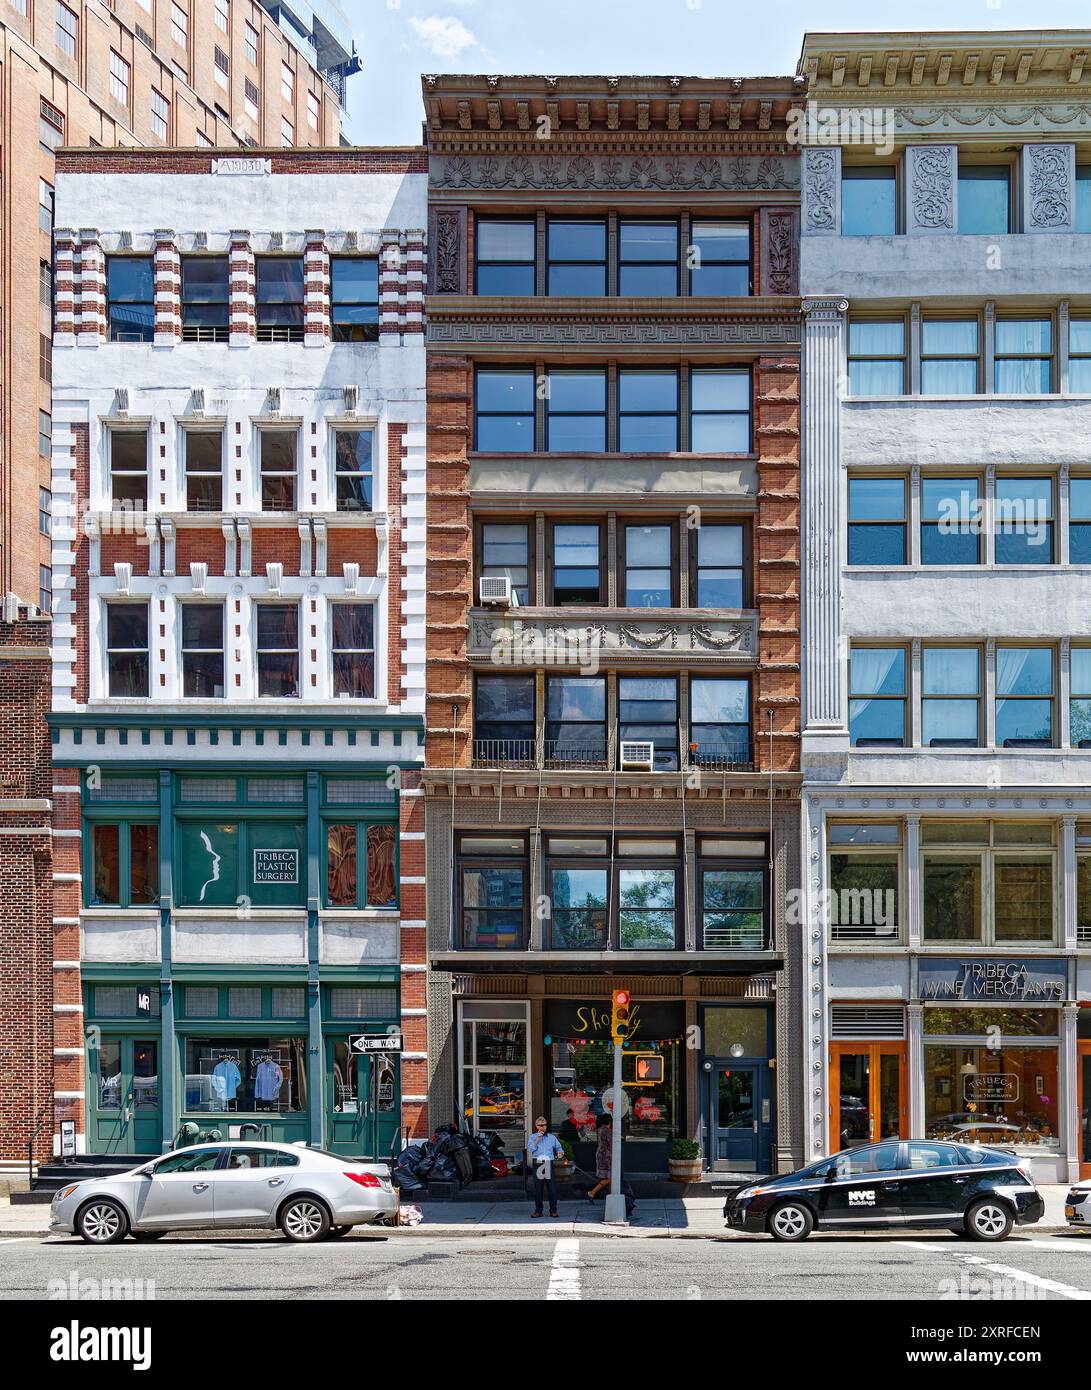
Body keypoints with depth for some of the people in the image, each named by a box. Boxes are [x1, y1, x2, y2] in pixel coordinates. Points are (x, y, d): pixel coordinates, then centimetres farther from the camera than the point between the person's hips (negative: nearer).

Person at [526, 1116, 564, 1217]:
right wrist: (537, 1140, -11)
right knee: (538, 1189, 1)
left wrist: (560, 1152, 1)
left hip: (549, 1164, 1)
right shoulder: (532, 1137, 8)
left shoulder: (552, 1137, 14)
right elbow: (530, 1149, -5)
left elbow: (558, 1147, 22)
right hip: (537, 1164, -1)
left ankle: (553, 1210, 4)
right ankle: (538, 1210, 8)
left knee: (552, 1188, -3)